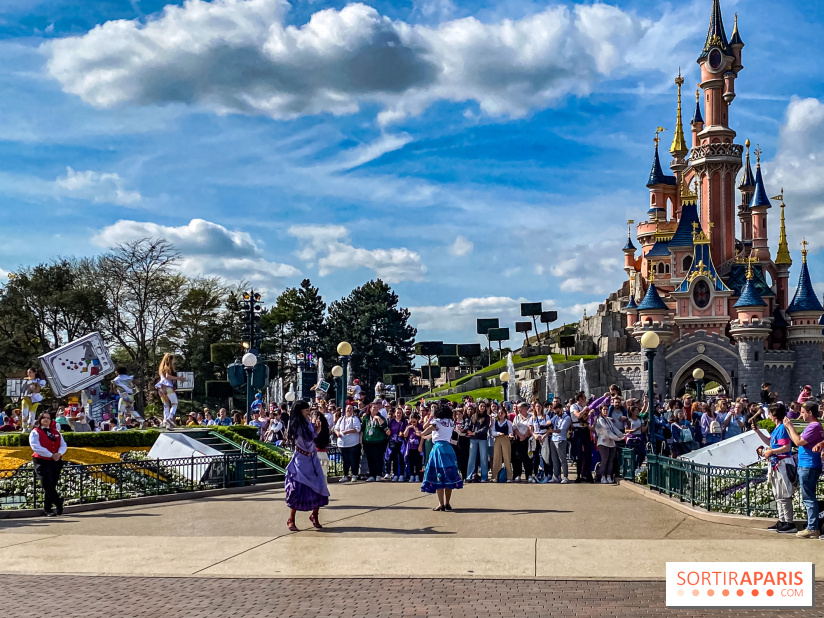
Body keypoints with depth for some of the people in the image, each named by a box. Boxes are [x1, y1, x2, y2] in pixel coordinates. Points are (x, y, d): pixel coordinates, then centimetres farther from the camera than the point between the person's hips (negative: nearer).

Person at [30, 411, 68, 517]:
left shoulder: (56, 432, 17)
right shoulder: (35, 432, 0)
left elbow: (63, 445, 12)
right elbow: (36, 447, -14)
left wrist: (59, 453, -12)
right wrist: (51, 455, -16)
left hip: (56, 462, 5)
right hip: (42, 462, -5)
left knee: (51, 487, 6)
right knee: (48, 486, -15)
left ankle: (47, 510, 13)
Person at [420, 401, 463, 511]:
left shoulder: (436, 421, -3)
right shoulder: (451, 422, 12)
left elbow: (426, 428, -12)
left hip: (438, 447, -4)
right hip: (449, 448, 5)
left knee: (438, 477, -3)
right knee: (448, 475, 10)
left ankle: (441, 504, -8)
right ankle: (448, 503, 11)